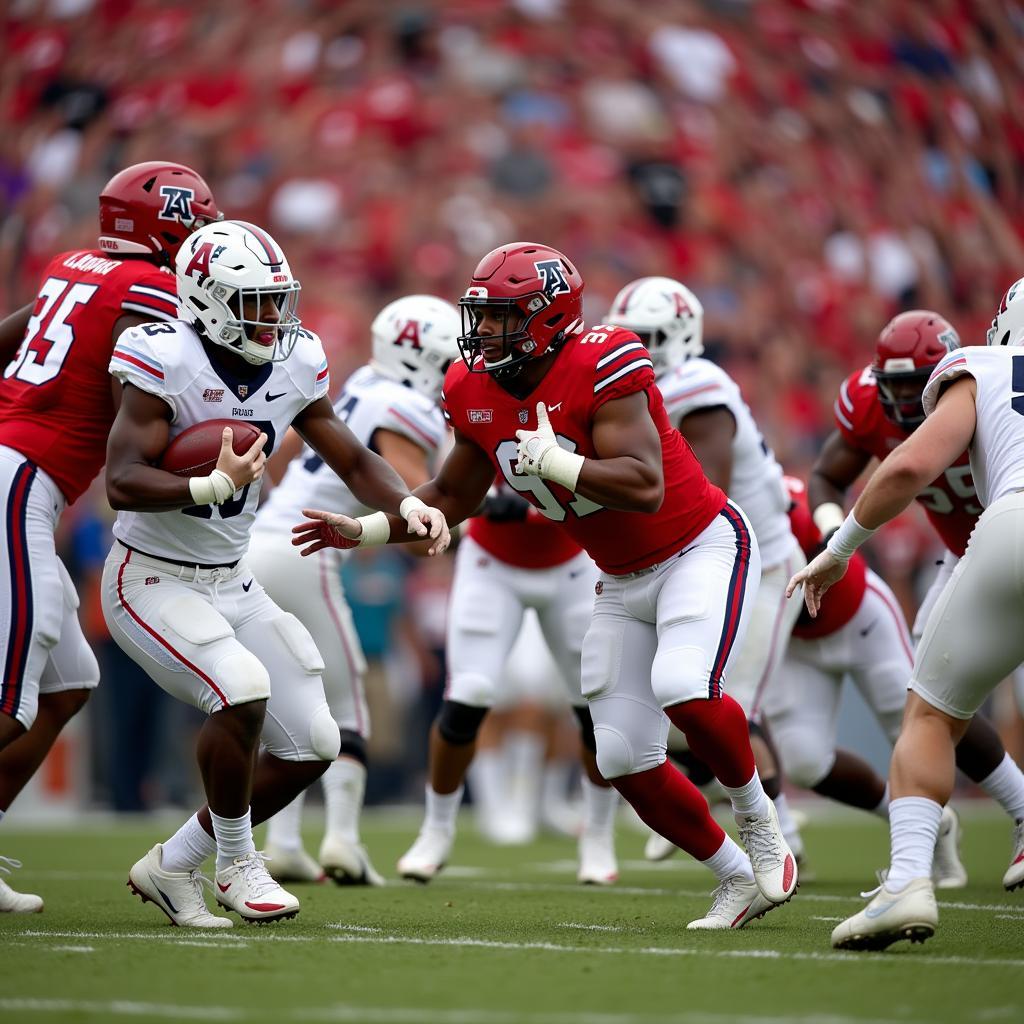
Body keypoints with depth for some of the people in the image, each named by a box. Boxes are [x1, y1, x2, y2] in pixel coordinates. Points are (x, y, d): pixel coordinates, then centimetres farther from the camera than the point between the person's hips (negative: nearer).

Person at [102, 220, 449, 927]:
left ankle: (173, 864, 16)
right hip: (151, 579, -7)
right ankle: (236, 859, -7)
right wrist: (214, 485, -39)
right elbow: (123, 483, -26)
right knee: (243, 689, -30)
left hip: (231, 582, 7)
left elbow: (353, 459, 8)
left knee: (313, 744, 3)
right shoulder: (166, 363, -20)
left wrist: (409, 505, -11)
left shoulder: (294, 366, -2)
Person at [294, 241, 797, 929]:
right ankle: (740, 881, 18)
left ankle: (757, 817, -2)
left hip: (703, 547, -7)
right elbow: (452, 497, 11)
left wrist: (548, 460, -35)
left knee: (684, 689, -32)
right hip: (623, 581, 8)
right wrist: (364, 530, 0)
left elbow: (645, 487, -35)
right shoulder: (477, 394, -4)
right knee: (625, 760, 1)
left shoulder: (601, 368, -26)